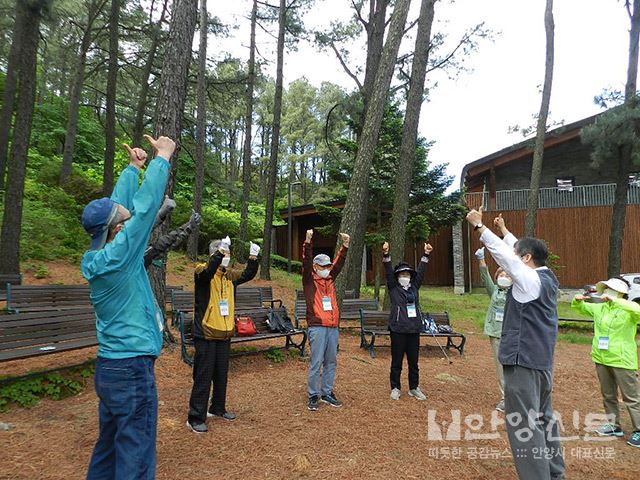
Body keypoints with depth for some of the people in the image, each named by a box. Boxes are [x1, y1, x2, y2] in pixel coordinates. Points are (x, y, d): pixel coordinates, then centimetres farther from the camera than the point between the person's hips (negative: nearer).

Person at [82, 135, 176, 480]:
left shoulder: (96, 257, 4)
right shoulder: (118, 255, -19)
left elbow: (119, 206, 13)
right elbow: (145, 206, -17)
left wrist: (134, 168, 20)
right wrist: (163, 156, -7)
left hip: (109, 367, 9)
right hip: (132, 370, -9)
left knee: (108, 449, 20)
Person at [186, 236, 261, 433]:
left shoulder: (229, 276, 11)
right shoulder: (202, 271, -10)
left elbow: (248, 275, 4)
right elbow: (208, 272, -32)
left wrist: (253, 258, -11)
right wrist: (219, 251, -42)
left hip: (225, 334, 7)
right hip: (206, 335, -7)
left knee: (221, 375, 17)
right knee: (203, 377, -1)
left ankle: (218, 408, 33)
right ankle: (195, 418, 9)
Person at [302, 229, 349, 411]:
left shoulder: (330, 279, 15)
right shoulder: (309, 280, 0)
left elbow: (339, 263, 14)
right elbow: (306, 262, -14)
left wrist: (345, 245, 4)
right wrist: (308, 242, -25)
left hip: (333, 327, 6)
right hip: (317, 327, -6)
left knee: (331, 362, 11)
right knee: (316, 362, -2)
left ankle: (327, 393, 24)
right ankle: (313, 396, 10)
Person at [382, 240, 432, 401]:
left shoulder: (414, 287, 11)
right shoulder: (393, 288, 1)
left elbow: (421, 272, 6)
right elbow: (388, 272, -10)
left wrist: (426, 255, -2)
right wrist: (386, 255, -23)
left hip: (414, 329, 4)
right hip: (398, 330, -3)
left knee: (414, 362, 12)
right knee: (396, 362, 5)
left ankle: (414, 388, 24)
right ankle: (395, 388, 18)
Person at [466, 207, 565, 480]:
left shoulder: (530, 279, -16)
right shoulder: (547, 278, 8)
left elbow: (503, 253, -17)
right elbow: (515, 250, 20)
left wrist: (478, 225, -8)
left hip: (524, 360, -10)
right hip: (542, 359, 10)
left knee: (524, 424, -5)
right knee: (543, 418, 20)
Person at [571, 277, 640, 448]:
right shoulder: (599, 308, 8)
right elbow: (579, 307, 21)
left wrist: (615, 300, -34)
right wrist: (578, 300, -1)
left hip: (622, 361, -6)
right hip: (601, 359, 7)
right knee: (608, 395, 17)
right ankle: (614, 426, 30)